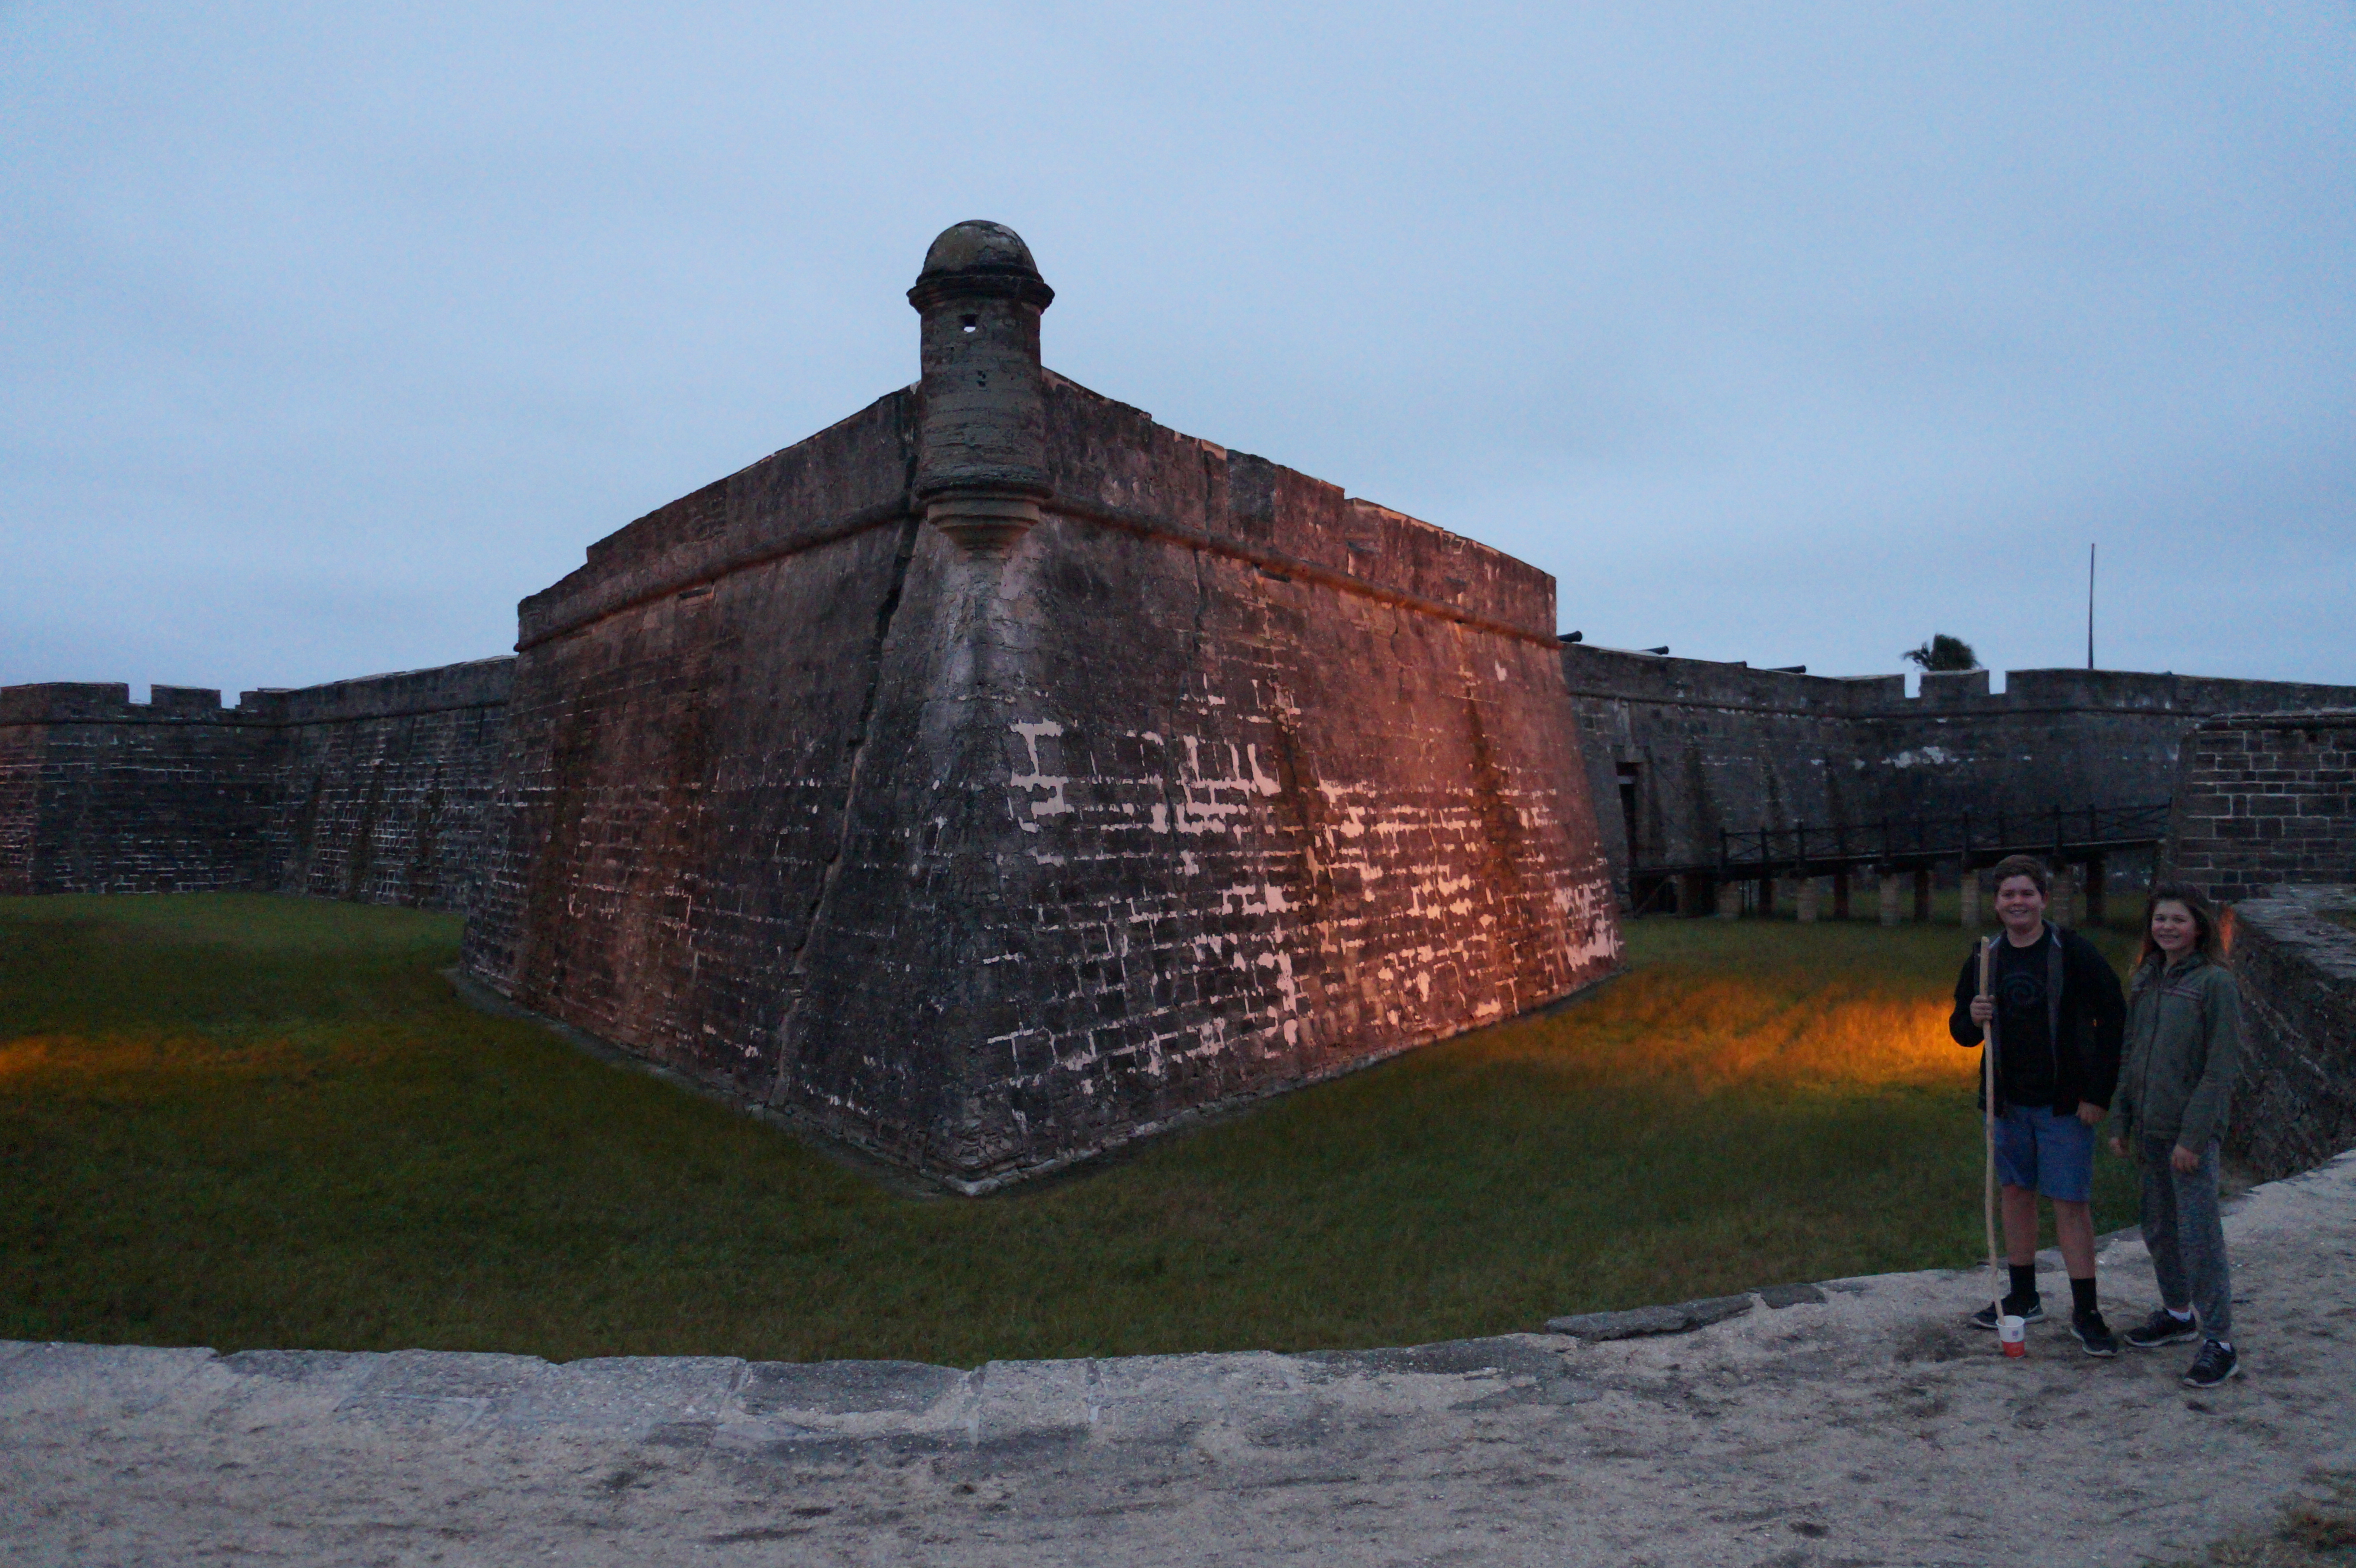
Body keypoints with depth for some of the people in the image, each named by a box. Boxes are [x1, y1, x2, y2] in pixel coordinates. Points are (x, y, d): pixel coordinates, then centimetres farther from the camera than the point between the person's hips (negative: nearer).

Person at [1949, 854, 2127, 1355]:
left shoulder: (2074, 953, -10)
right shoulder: (1985, 959, 3)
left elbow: (2114, 1020, -7)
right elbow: (1961, 1030, 11)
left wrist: (2098, 1093, -10)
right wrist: (1972, 1019, -13)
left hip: (2064, 1103, -4)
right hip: (2008, 1101, 5)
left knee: (2071, 1201, -2)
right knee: (2016, 1192, 13)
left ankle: (2085, 1311, 9)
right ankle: (2023, 1297, 26)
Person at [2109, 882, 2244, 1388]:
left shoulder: (2215, 982, -11)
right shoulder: (2146, 981, 9)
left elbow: (2222, 1067, -14)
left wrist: (2194, 1136, -17)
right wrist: (2121, 1122, 12)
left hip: (2191, 1132, -7)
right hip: (2150, 1128, 7)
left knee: (2198, 1235, -4)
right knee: (2159, 1229, 17)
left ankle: (2219, 1342, 7)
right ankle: (2177, 1314, 33)